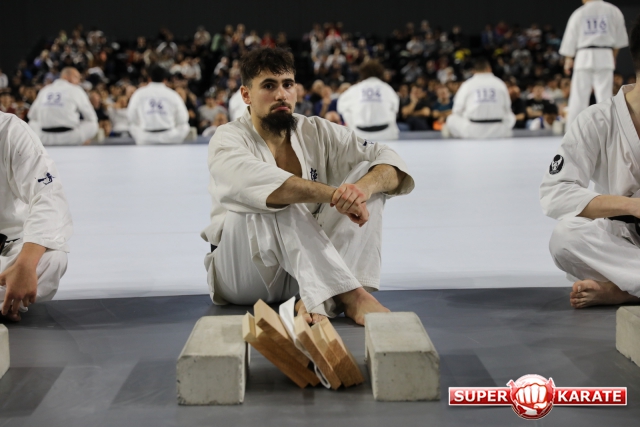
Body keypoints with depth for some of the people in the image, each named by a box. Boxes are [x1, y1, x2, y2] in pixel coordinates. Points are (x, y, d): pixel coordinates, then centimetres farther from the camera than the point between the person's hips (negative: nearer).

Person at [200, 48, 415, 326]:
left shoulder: (317, 133, 3)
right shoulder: (228, 139, -11)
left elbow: (387, 160, -6)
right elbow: (257, 181, -35)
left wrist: (362, 188, -30)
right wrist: (334, 194, -45)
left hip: (307, 268, 5)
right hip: (244, 275, -4)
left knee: (369, 177, -12)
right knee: (273, 200, -33)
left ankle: (320, 299, -29)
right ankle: (350, 296, -36)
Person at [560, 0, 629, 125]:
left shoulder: (579, 13, 0)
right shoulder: (614, 11, 5)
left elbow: (570, 37, 5)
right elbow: (620, 38, 13)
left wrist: (568, 59, 15)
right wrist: (614, 55, 26)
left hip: (584, 57, -1)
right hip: (605, 57, 1)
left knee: (579, 95, 1)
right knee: (605, 94, 2)